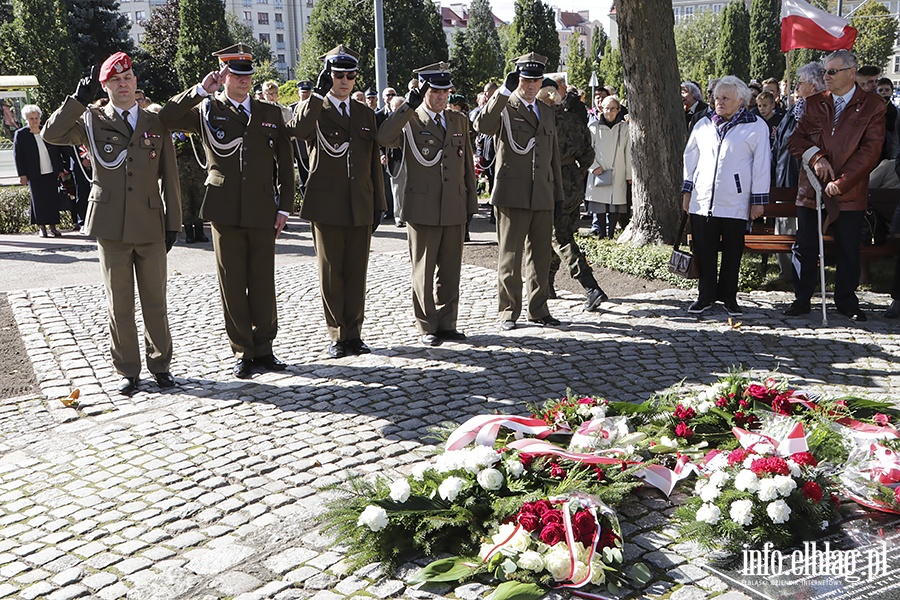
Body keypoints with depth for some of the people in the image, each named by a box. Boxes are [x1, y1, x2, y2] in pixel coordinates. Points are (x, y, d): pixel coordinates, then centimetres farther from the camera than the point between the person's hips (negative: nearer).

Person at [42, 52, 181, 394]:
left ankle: (160, 365, 20)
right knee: (119, 304, 5)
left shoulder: (156, 124, 9)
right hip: (110, 225, -1)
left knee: (155, 302, 8)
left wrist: (173, 222, 5)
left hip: (151, 226, 1)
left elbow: (169, 178, 9)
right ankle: (127, 370, 16)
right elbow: (51, 134, -10)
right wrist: (80, 98, -13)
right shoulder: (92, 121, 6)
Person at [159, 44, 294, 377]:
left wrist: (284, 207, 4)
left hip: (263, 211, 2)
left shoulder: (270, 113, 11)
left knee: (263, 283, 6)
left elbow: (285, 164, 11)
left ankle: (263, 348, 18)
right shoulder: (206, 110, 6)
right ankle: (242, 352, 13)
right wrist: (200, 89, -10)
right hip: (225, 210, -1)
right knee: (232, 285, 3)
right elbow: (165, 117, -8)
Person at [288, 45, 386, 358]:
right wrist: (320, 91, -22)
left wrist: (379, 203, 11)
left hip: (361, 208, 4)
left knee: (357, 273, 7)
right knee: (331, 273, 3)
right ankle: (337, 335, 12)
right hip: (327, 206, -3)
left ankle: (354, 333, 16)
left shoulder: (365, 114, 15)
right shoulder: (314, 110, 2)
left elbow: (374, 162, 16)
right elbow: (298, 130, -24)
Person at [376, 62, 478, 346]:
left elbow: (468, 163, 16)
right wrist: (410, 104, -25)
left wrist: (471, 202, 10)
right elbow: (384, 138, -23)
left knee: (450, 271, 10)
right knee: (424, 271, 4)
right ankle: (427, 327, 15)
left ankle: (447, 324, 21)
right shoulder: (409, 120, -2)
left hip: (455, 209, 4)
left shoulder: (460, 120, 13)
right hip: (422, 208, -4)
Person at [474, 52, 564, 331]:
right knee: (510, 256, 1)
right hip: (512, 193, -5)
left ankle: (539, 310, 20)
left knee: (541, 256, 10)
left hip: (543, 196, 6)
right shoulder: (504, 108, 0)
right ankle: (508, 311, 10)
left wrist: (558, 193, 17)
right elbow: (482, 125, -23)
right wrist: (505, 90, -24)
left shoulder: (547, 112, 18)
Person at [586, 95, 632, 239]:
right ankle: (600, 232, 6)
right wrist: (594, 166, -9)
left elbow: (628, 152, 8)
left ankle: (610, 234, 12)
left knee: (615, 209, 2)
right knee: (599, 208, -2)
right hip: (599, 174, -1)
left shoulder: (624, 128, 5)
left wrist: (629, 174, 6)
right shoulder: (594, 127, 2)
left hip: (618, 175, 1)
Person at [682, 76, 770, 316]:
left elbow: (762, 164, 1)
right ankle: (705, 296, 14)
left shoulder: (756, 127, 2)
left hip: (735, 203, -3)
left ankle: (729, 297, 17)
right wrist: (687, 190, 14)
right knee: (704, 251, 2)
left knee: (732, 252, 4)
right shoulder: (703, 125, 13)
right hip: (702, 200, 3)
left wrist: (758, 199, -3)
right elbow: (690, 158, 19)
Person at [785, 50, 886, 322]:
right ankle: (802, 299, 15)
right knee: (805, 248, 5)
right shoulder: (815, 103, 9)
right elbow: (795, 139, 7)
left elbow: (870, 151, -8)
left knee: (849, 250, 6)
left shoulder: (872, 106, -1)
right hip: (812, 188, 3)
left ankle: (846, 301, 19)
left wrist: (841, 182, -15)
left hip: (851, 192, -2)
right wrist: (816, 156, -13)